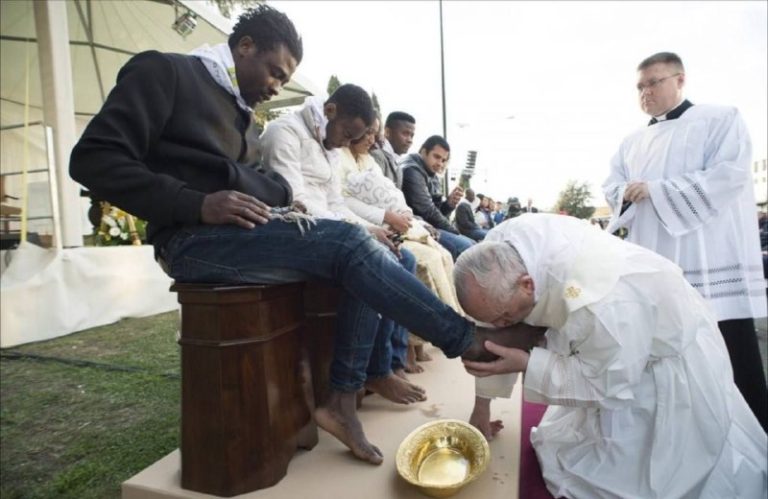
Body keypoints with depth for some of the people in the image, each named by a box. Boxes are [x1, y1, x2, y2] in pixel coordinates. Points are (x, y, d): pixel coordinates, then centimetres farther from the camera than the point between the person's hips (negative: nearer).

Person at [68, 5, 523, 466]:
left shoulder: (241, 111, 24)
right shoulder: (166, 72, 1)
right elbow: (93, 159, -9)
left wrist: (282, 202, 2)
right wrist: (198, 205, -21)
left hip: (253, 231, 8)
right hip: (198, 238, -8)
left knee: (359, 249, -9)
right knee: (350, 243, -23)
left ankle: (343, 399, -10)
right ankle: (467, 335, -10)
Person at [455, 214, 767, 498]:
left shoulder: (599, 303, -46)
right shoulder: (501, 244, -27)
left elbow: (609, 385, -27)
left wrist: (527, 365, -30)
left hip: (667, 357, -6)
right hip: (599, 348, 6)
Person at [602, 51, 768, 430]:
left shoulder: (720, 119, 2)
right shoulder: (633, 142, 19)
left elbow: (728, 174, -12)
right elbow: (612, 186, 12)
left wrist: (655, 190, -14)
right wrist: (629, 194, -12)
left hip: (712, 265, -5)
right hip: (652, 266, 6)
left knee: (734, 361, 0)